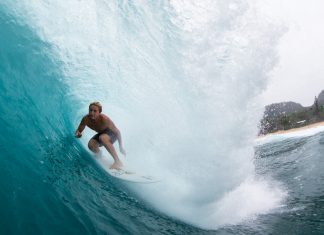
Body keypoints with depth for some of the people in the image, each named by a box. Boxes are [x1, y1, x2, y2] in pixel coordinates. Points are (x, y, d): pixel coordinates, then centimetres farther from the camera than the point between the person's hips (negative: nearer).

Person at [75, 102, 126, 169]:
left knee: (102, 138, -38)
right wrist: (78, 134, -30)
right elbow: (79, 130, -4)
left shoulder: (104, 119, -33)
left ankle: (117, 161, -33)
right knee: (91, 145, -24)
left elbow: (117, 132, -24)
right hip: (101, 134, 5)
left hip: (112, 134, -5)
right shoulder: (86, 119, -20)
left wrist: (121, 147, -22)